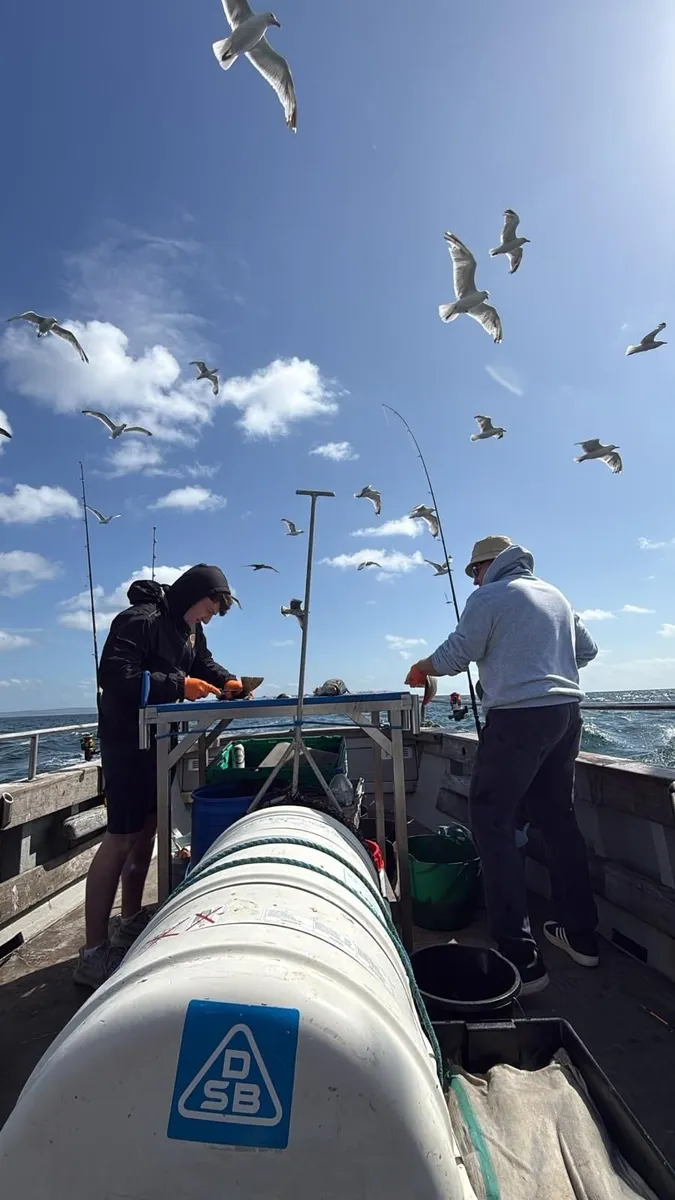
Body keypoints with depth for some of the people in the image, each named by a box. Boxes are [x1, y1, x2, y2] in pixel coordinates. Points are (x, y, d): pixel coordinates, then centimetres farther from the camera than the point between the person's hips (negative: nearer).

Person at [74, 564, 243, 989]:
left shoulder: (191, 628, 11)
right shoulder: (140, 620, -19)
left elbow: (202, 664, 19)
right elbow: (115, 677, -26)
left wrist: (227, 682, -2)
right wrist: (179, 685, -26)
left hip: (159, 740, 9)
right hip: (127, 741, -9)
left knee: (147, 828, 15)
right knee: (122, 837, -8)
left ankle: (132, 922, 30)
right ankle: (93, 953, 2)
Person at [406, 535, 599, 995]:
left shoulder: (489, 597, -5)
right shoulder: (556, 595, 17)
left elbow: (456, 654, -7)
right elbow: (588, 649, 21)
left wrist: (422, 668, 11)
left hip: (517, 716, -8)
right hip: (567, 712, 8)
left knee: (493, 822, -1)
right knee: (558, 818, 18)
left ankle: (521, 957, -1)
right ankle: (581, 934, 29)